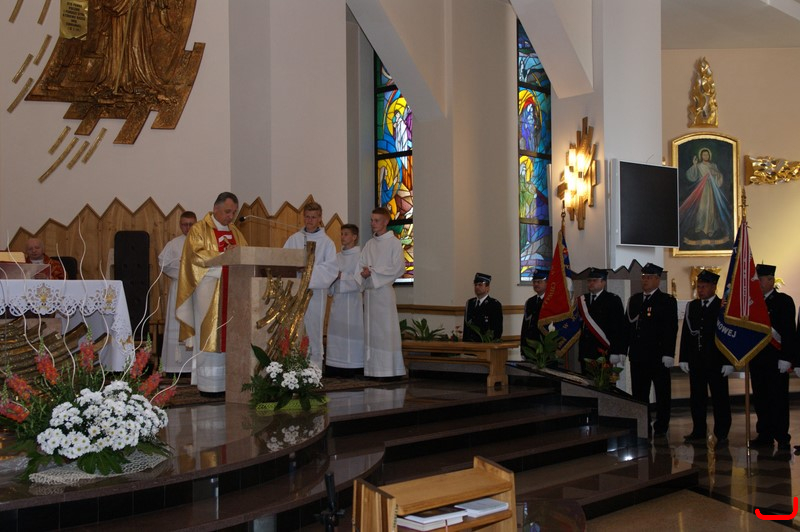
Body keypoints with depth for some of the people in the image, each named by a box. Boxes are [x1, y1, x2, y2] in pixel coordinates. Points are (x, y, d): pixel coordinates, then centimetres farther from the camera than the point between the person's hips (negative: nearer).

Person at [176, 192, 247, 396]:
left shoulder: (235, 231, 18)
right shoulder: (199, 230, 0)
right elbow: (197, 255, -13)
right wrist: (223, 255, -20)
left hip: (232, 291, 6)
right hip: (208, 290, -6)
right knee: (209, 336, -6)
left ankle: (228, 380, 4)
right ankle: (209, 384, -3)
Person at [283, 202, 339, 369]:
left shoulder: (326, 242, 4)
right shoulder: (294, 239, 11)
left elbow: (331, 268, -6)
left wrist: (310, 274, -18)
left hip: (315, 292, -2)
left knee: (313, 332, 1)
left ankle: (315, 367, 6)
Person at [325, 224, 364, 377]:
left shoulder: (360, 256, -3)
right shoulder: (338, 256, 15)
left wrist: (341, 275, -11)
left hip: (352, 299, -6)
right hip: (337, 299, 6)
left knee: (351, 332, -6)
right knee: (336, 331, 4)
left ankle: (352, 368, -2)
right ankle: (335, 367, 7)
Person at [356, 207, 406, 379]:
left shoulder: (393, 243, -1)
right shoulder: (369, 244, 16)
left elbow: (398, 268, -9)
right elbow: (361, 265, 13)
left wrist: (373, 272, -10)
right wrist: (364, 273, -10)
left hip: (384, 290, -6)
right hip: (369, 291, 6)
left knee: (385, 330, -7)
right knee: (370, 330, 5)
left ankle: (389, 369, -4)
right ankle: (372, 369, 9)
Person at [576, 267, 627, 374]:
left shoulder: (613, 300, 0)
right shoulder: (582, 300, 15)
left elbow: (618, 327, -6)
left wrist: (616, 352, -13)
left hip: (604, 352, -4)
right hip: (585, 353, 4)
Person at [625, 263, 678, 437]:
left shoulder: (667, 301, -1)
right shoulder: (634, 300, 13)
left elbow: (671, 329, -7)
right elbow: (628, 325, 13)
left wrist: (668, 354, -15)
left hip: (658, 356, -4)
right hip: (637, 355, 5)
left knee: (662, 393, 4)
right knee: (638, 393, 8)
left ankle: (661, 427, 12)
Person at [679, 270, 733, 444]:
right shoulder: (692, 306, 10)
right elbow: (685, 333, 10)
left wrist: (728, 362, -10)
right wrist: (684, 358, 5)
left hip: (716, 361, -4)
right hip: (696, 361, 4)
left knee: (720, 398, 2)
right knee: (697, 398, 8)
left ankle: (721, 434, 11)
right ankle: (698, 432, 15)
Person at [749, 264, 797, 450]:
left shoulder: (784, 301, -3)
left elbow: (789, 331, -9)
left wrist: (786, 358, -15)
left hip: (775, 359, -5)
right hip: (756, 357, 5)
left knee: (778, 399, -3)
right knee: (760, 398, 8)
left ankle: (782, 438, 3)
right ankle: (764, 435, 16)